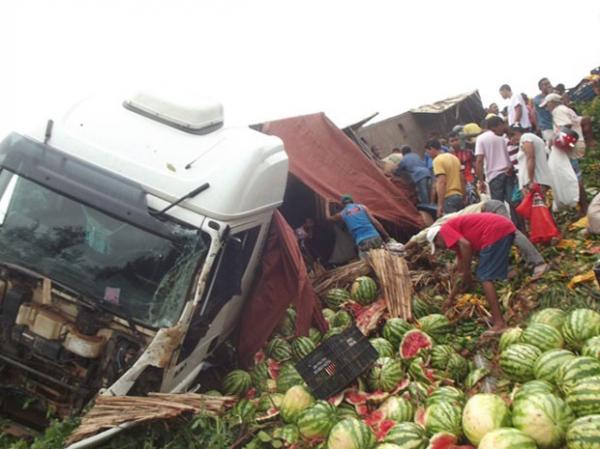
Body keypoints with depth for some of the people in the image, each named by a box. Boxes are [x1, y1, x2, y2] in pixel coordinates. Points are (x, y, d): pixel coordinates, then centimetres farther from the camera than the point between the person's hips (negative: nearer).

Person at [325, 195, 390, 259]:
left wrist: (327, 205, 53)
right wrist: (386, 236, 13)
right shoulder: (362, 207, 15)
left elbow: (328, 218, 36)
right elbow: (374, 222, 8)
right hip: (375, 238, 2)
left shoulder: (342, 214, 16)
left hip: (362, 242, -2)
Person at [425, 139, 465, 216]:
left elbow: (442, 182, -19)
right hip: (459, 196, 9)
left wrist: (440, 205, -20)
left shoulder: (438, 160, -9)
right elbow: (462, 179, 19)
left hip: (449, 198, -9)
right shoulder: (454, 157, 17)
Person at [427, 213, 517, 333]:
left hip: (496, 231, -10)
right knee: (486, 276, 18)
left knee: (485, 277, -6)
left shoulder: (445, 229, 4)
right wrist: (451, 297, 37)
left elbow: (466, 245, -16)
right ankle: (496, 317, 21)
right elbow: (461, 271, 31)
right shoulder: (458, 232, 28)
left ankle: (500, 323, -9)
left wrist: (466, 273, -5)